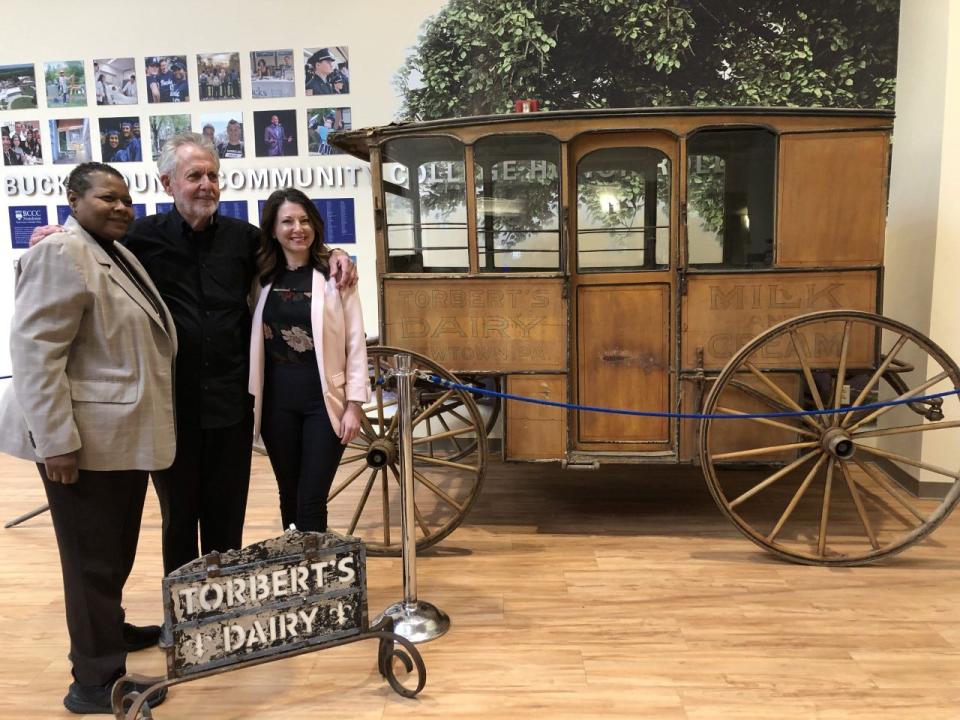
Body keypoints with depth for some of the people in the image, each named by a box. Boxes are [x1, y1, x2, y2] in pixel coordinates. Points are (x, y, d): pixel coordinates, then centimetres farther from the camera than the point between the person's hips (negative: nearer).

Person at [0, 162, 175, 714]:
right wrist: (57, 441, -24)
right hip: (85, 438, -9)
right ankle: (95, 681, 14)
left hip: (124, 431, 9)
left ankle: (106, 630, 39)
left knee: (117, 546, 21)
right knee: (93, 556, 1)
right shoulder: (61, 254, -15)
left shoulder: (117, 252, 14)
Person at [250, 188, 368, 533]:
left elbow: (356, 343, -4)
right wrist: (251, 401, 1)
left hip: (324, 399, -3)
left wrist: (354, 404, -7)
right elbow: (256, 342, 9)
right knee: (289, 498, 13)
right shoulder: (262, 277, 7)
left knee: (311, 503, -3)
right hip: (277, 400, 4)